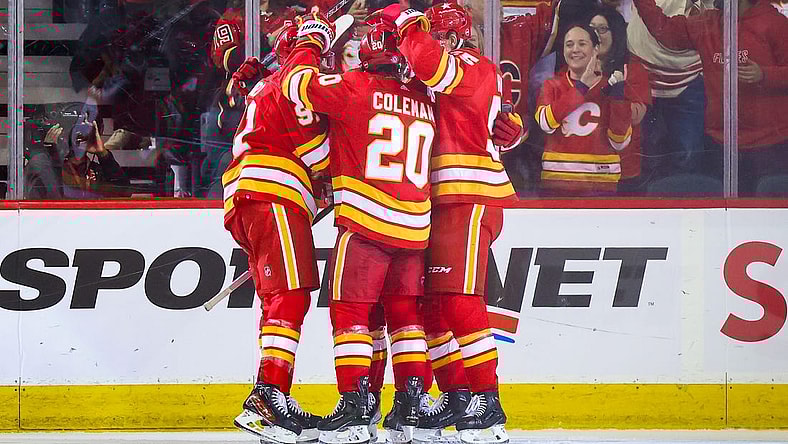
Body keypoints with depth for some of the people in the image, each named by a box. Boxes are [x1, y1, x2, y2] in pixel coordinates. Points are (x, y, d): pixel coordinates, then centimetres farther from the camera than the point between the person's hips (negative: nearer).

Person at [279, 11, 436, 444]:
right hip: (415, 228, 6)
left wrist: (310, 40, 10)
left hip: (365, 224, -5)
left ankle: (355, 407, -8)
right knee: (405, 311, 13)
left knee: (350, 309, -1)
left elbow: (298, 84, -6)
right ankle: (412, 405, 9)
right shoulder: (423, 101, 13)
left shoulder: (356, 87, -6)